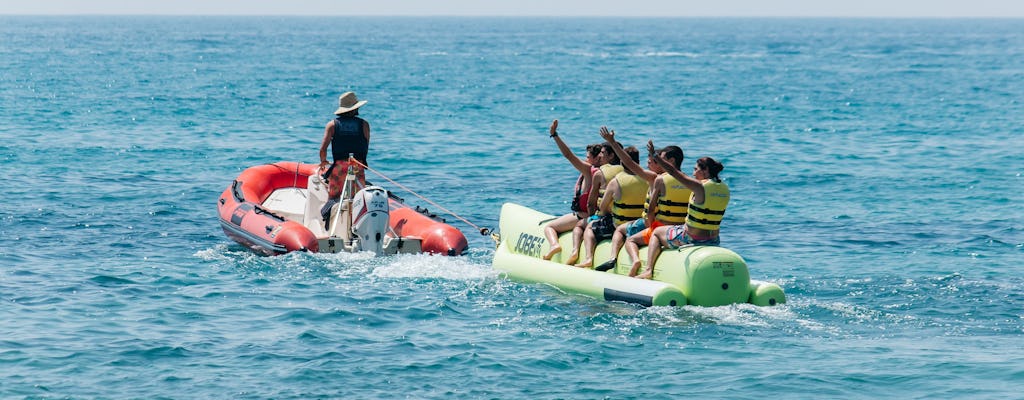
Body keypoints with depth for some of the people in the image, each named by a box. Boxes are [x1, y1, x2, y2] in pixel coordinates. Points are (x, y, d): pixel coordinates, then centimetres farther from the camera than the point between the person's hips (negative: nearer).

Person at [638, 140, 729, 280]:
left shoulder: (700, 187, -20)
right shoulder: (724, 189, 0)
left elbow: (674, 173, -17)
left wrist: (654, 155, -11)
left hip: (691, 238, -6)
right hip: (713, 241, 6)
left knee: (656, 232, 18)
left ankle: (649, 270, 8)